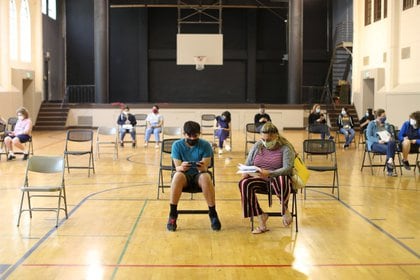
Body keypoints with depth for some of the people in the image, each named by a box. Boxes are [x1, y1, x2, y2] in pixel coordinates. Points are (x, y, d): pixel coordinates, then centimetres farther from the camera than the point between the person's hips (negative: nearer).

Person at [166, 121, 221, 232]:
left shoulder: (205, 145, -6)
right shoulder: (177, 145, -5)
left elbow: (205, 168, -13)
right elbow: (177, 168, -12)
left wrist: (203, 168, -39)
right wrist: (181, 167, -38)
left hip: (199, 175, 0)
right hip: (184, 176, 0)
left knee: (205, 176, -36)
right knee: (178, 175, -36)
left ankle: (213, 214, -23)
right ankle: (172, 214, -25)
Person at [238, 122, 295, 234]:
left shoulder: (285, 148, -5)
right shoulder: (257, 146, 9)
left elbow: (287, 168, -17)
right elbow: (247, 164, 13)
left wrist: (269, 173, -31)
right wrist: (246, 173, -12)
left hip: (279, 178, -4)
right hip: (259, 179, 4)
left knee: (281, 180, -42)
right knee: (244, 183, -28)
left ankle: (285, 209, -11)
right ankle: (261, 217, -24)